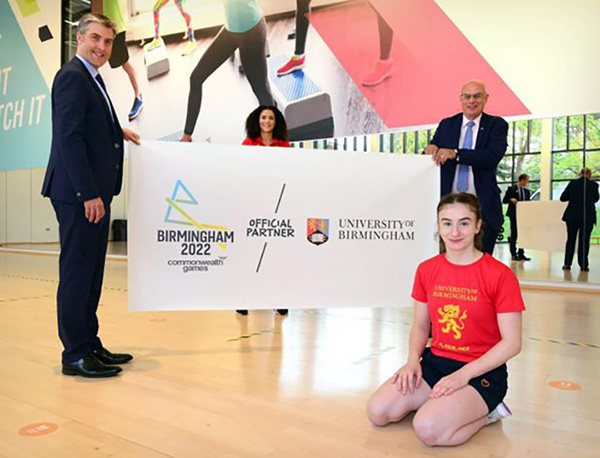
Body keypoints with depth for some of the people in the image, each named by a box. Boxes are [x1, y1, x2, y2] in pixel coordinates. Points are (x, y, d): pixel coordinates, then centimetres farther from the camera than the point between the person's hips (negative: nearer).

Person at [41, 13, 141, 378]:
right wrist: (88, 194, -22)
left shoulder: (92, 79, 20)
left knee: (91, 272, 13)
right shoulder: (72, 76, -10)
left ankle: (90, 345, 24)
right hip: (79, 194, -10)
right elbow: (69, 137, -19)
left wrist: (117, 132, 17)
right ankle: (76, 355, 7)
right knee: (77, 271, -3)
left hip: (94, 192, 10)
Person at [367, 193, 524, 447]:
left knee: (428, 429, -26)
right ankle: (437, 401, 11)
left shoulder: (499, 275, -13)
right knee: (378, 411, -12)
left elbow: (512, 343, -11)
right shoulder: (426, 270, 2)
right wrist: (413, 360, -9)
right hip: (436, 361, 5)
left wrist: (464, 374, -19)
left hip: (482, 371, -5)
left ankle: (487, 412, 1)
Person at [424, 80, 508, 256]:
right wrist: (431, 149, -13)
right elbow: (430, 156, 11)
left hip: (483, 207, -2)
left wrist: (455, 153, -22)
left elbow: (493, 156, -13)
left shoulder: (497, 125, 3)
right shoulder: (446, 125, 12)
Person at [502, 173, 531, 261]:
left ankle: (521, 254, 10)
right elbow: (504, 200, -2)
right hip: (514, 215, -5)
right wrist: (511, 199, -20)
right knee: (514, 234, -3)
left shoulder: (527, 191, 15)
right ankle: (513, 254, 5)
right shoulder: (511, 189, 0)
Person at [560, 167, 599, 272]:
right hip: (587, 216, -1)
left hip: (572, 216, 1)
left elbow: (562, 198, 0)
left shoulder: (572, 183, -3)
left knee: (570, 239, 10)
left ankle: (567, 264, 9)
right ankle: (583, 265, 5)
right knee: (584, 241, 5)